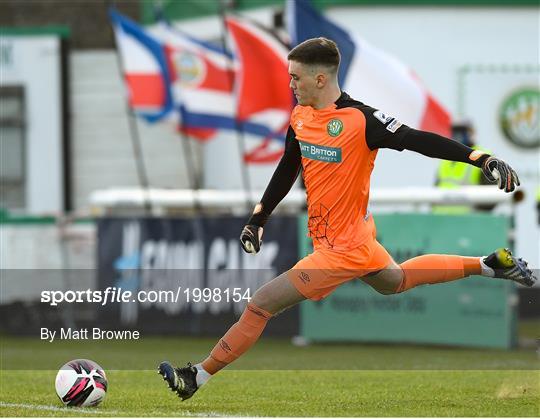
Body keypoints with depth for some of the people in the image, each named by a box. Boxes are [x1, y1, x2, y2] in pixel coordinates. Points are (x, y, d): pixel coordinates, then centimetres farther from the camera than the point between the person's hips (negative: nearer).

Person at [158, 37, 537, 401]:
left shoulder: (360, 120, -23)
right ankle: (492, 265, 40)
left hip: (342, 250, -10)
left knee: (261, 304, -11)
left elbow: (419, 141, -26)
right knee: (397, 281, 32)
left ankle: (197, 378, -1)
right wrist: (258, 219, 17)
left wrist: (482, 159, -33)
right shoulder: (300, 118, 1)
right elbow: (287, 171, 16)